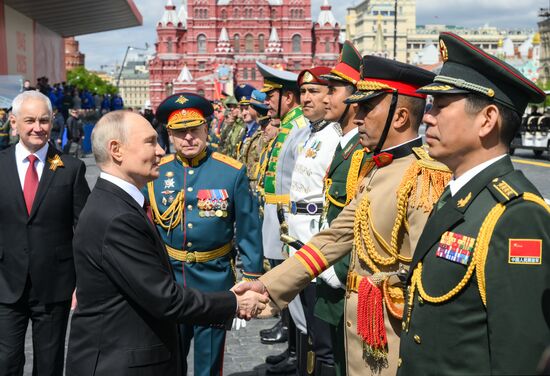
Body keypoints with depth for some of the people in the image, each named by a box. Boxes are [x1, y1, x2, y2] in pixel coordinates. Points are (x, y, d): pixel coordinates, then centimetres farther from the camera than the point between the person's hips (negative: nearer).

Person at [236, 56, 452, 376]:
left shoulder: (425, 179, -22)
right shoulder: (375, 170, 7)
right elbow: (336, 237, 7)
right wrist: (269, 285, 4)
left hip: (392, 347, -8)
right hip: (362, 335, 8)